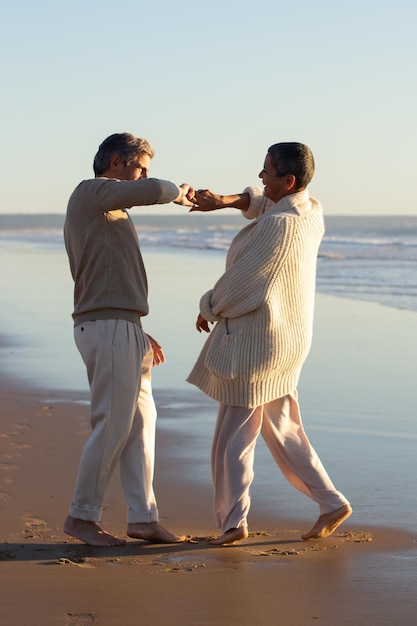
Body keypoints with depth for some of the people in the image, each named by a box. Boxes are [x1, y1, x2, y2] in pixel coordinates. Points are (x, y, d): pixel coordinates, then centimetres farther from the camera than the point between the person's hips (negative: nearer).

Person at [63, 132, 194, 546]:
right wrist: (177, 192, 1)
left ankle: (143, 517, 9)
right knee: (113, 424, -7)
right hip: (108, 327, -10)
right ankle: (81, 516, 2)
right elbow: (152, 191, -22)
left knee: (141, 421, 7)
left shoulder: (101, 209, 24)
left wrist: (138, 333, 22)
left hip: (120, 329, 10)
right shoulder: (92, 192, -6)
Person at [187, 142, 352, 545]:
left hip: (256, 340, -9)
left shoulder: (279, 226, -23)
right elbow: (262, 202, 19)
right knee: (282, 429, 18)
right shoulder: (311, 213, 2)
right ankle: (331, 502, 18)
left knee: (233, 436, 2)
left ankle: (233, 520, 5)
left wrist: (209, 309, 1)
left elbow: (241, 280, -17)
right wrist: (224, 201, 0)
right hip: (287, 341, 9)